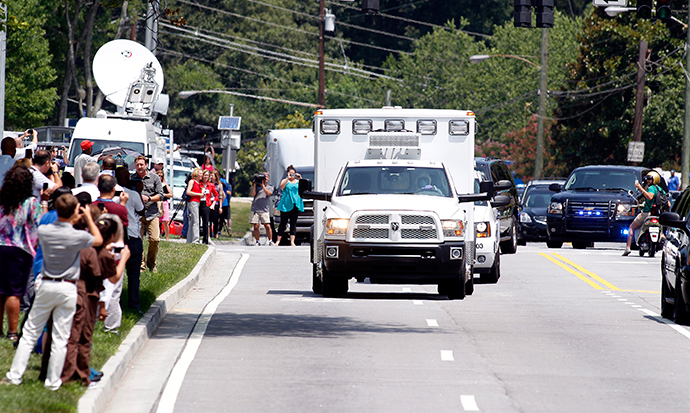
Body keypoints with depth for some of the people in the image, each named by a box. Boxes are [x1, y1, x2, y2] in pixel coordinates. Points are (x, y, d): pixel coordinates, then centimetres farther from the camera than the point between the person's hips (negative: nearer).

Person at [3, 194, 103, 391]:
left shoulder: (43, 231, -7)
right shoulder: (78, 236, -15)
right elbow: (98, 240, 6)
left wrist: (72, 220, 20)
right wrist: (88, 217, 12)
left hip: (46, 286, 2)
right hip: (68, 289, -2)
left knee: (30, 332, 11)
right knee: (60, 338, 4)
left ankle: (15, 375, 11)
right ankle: (53, 381, 8)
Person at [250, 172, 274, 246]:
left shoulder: (270, 187, 10)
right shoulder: (257, 186, 9)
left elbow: (268, 193, -9)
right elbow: (252, 194, -2)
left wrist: (263, 185, -11)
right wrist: (254, 184, -6)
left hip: (264, 210, 0)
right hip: (255, 209, 0)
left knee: (267, 226, -9)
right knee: (256, 227, -2)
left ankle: (271, 241, 1)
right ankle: (257, 241, 8)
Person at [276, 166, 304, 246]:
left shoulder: (298, 182, 16)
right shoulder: (285, 181, 10)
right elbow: (281, 186, -10)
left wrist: (300, 179, -11)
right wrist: (288, 178, -16)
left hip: (296, 205, 2)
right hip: (286, 205, -2)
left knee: (293, 223, 0)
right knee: (283, 223, -3)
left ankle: (292, 241, -1)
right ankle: (278, 240, 2)